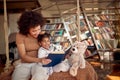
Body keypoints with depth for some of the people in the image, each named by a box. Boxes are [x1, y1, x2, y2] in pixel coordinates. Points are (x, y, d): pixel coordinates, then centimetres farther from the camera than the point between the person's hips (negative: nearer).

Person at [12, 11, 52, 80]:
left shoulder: (41, 34, -4)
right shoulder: (20, 36, -10)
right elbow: (23, 56, -13)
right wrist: (39, 60, -26)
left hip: (38, 63, 1)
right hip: (25, 64, -1)